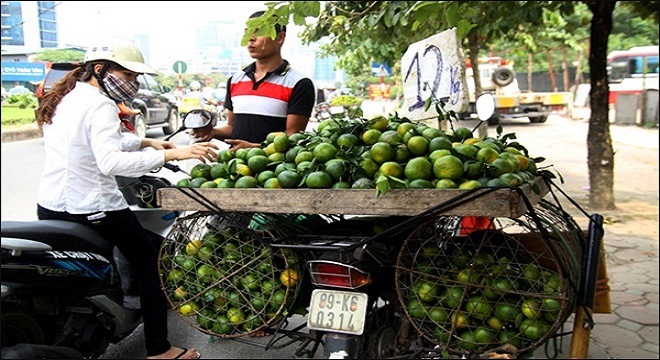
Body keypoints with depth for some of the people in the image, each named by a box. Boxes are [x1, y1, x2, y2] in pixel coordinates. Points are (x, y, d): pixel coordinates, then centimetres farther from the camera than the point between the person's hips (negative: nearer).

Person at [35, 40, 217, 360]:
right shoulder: (100, 106, -17)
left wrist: (143, 142, 14)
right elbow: (110, 162, -32)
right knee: (151, 264, 4)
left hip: (49, 208, 9)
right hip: (94, 210, -9)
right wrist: (170, 154, -36)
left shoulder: (62, 100, 12)